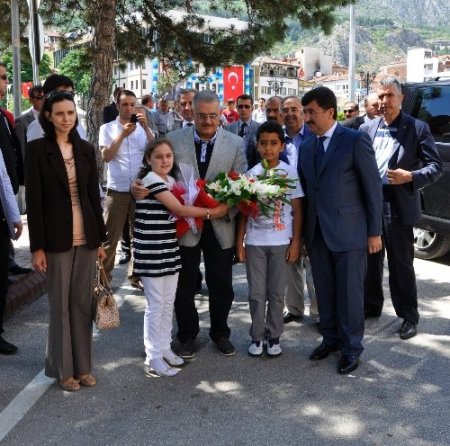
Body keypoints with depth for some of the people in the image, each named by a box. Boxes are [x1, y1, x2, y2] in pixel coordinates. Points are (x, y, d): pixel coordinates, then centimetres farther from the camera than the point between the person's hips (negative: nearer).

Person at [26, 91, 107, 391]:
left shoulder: (86, 149, 7)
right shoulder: (38, 149, -5)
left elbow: (94, 195, 9)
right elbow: (33, 200, -8)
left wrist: (101, 239, 7)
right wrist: (37, 246, -11)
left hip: (86, 237, 4)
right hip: (57, 238, -4)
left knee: (83, 302, 10)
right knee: (61, 304, 7)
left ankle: (83, 365, 23)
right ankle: (63, 368, 21)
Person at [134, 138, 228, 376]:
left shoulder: (170, 180, 12)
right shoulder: (150, 179, -14)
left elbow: (176, 212, 8)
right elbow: (179, 209, -17)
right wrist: (211, 212, -10)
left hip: (169, 249, 8)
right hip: (151, 252, -8)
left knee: (168, 303, 14)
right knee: (156, 305, -1)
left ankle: (164, 347, 28)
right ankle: (153, 358, 9)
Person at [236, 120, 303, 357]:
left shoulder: (290, 172, -2)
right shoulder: (251, 174, 2)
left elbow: (297, 210, 0)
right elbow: (244, 210, 5)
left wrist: (295, 242, -4)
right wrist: (239, 241, 2)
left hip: (281, 242, -1)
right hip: (254, 242, 1)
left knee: (276, 293, 7)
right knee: (256, 293, 7)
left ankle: (273, 336, 21)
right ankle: (257, 336, 20)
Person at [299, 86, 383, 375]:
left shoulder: (356, 140, -8)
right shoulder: (307, 145, 10)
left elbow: (373, 187, -7)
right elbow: (305, 188, 12)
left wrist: (374, 231, -8)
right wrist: (304, 230, 7)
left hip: (348, 231, -5)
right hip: (317, 232, 6)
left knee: (349, 293, 5)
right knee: (324, 291, 15)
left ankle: (352, 347, 21)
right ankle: (331, 338, 32)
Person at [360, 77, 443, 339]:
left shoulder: (418, 128, -4)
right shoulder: (367, 129, 7)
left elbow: (436, 167, -5)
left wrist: (410, 177, -21)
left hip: (399, 206, -4)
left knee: (401, 264, 4)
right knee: (370, 261, 16)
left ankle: (409, 317, 18)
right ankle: (371, 307, 33)